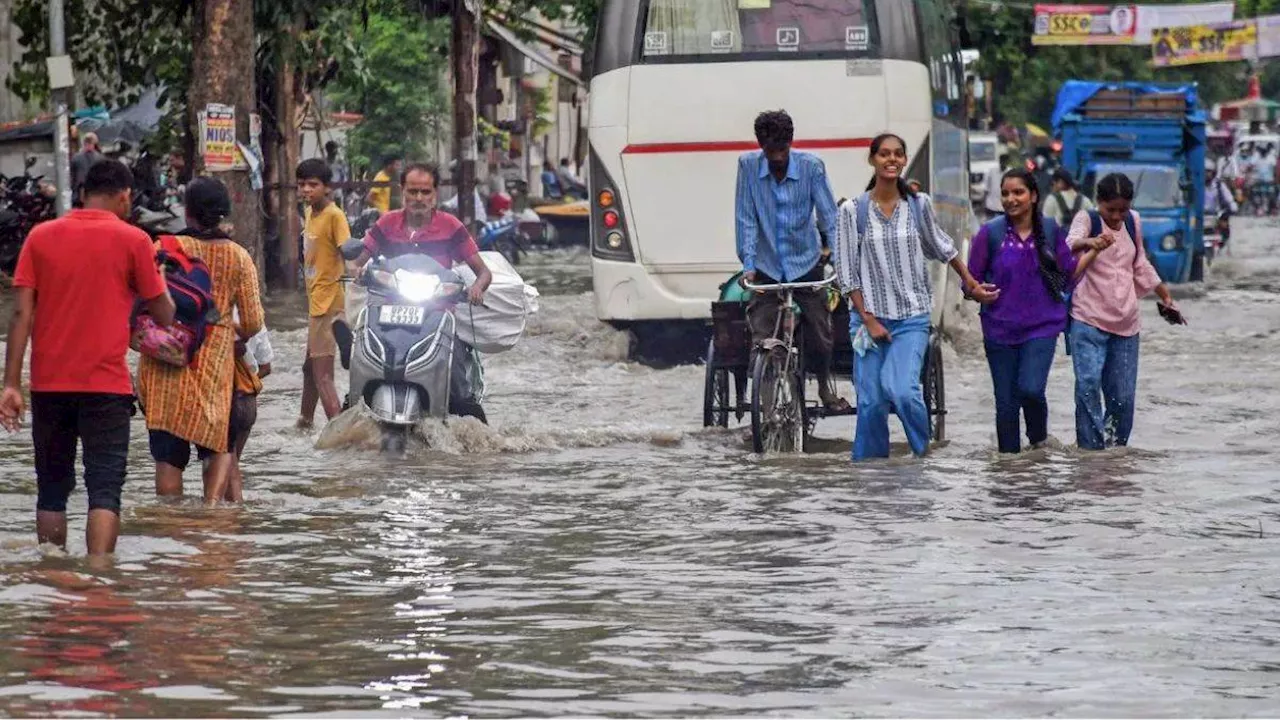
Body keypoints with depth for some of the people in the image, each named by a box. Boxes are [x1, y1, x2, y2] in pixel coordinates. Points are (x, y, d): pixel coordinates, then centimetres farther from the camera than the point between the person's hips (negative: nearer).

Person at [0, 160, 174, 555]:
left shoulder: (41, 237, 5)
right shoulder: (132, 240, -3)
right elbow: (164, 315, 1)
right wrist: (158, 279, 22)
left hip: (49, 384, 3)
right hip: (106, 385, -3)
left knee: (52, 491, 14)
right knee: (104, 492, -5)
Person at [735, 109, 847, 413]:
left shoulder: (811, 166, -12)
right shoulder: (748, 165, -10)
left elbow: (829, 215, -10)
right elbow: (746, 219, -8)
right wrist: (748, 265, -15)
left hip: (805, 262, 0)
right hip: (766, 266, 0)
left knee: (819, 329, 2)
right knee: (761, 339, -9)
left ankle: (825, 385, 27)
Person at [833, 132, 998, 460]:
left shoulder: (919, 205, 3)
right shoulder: (853, 210, -3)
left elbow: (941, 246, 21)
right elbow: (846, 271, -2)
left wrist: (971, 283, 30)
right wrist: (868, 320, -7)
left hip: (912, 318, 0)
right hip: (869, 316, 0)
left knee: (903, 391, -19)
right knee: (871, 402, -2)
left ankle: (925, 454, 2)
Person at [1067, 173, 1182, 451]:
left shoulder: (1133, 222, 11)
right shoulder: (1087, 220, -4)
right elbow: (1069, 245, -27)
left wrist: (1165, 295, 29)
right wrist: (1090, 242, -48)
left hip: (1126, 323, 5)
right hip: (1089, 320, -5)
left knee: (1123, 394, 2)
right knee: (1088, 383, -20)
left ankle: (1116, 445, 15)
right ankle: (1091, 447, -19)